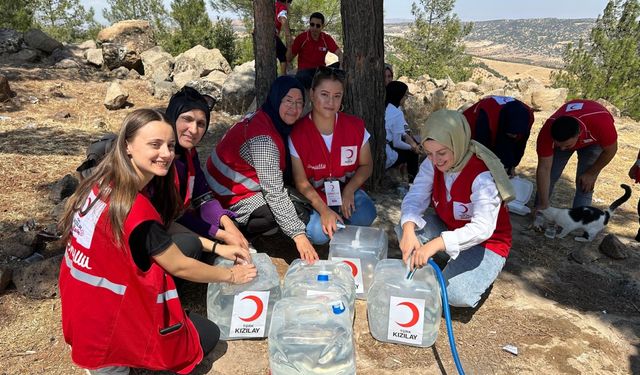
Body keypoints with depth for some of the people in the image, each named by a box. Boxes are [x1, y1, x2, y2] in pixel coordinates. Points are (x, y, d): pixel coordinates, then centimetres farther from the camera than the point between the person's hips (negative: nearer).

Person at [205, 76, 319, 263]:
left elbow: (276, 179, 4)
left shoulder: (268, 120, 3)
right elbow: (274, 192, -28)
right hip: (231, 197, -9)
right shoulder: (263, 136, -26)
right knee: (299, 213, -17)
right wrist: (298, 234, -28)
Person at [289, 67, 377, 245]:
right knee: (319, 234, -27)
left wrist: (348, 190, -16)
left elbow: (366, 165, 2)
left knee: (364, 217, -29)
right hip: (314, 198, -1)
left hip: (348, 191, 2)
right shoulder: (297, 133, -14)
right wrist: (323, 210, -23)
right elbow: (301, 181, -11)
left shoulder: (355, 126, -8)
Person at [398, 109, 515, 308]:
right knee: (406, 229, -24)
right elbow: (415, 198, -18)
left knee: (457, 295, -26)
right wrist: (409, 229, -41)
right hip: (447, 229, 5)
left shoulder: (483, 175, -29)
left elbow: (482, 228, -39)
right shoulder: (432, 164, -12)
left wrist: (435, 244, -52)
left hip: (485, 242, -4)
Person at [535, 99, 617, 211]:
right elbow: (544, 169, -32)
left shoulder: (600, 123, -44)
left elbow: (611, 150, -22)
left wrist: (591, 173, -13)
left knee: (584, 185, -10)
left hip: (594, 140, -1)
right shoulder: (548, 131, -40)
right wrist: (544, 205, -30)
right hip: (561, 137, 1)